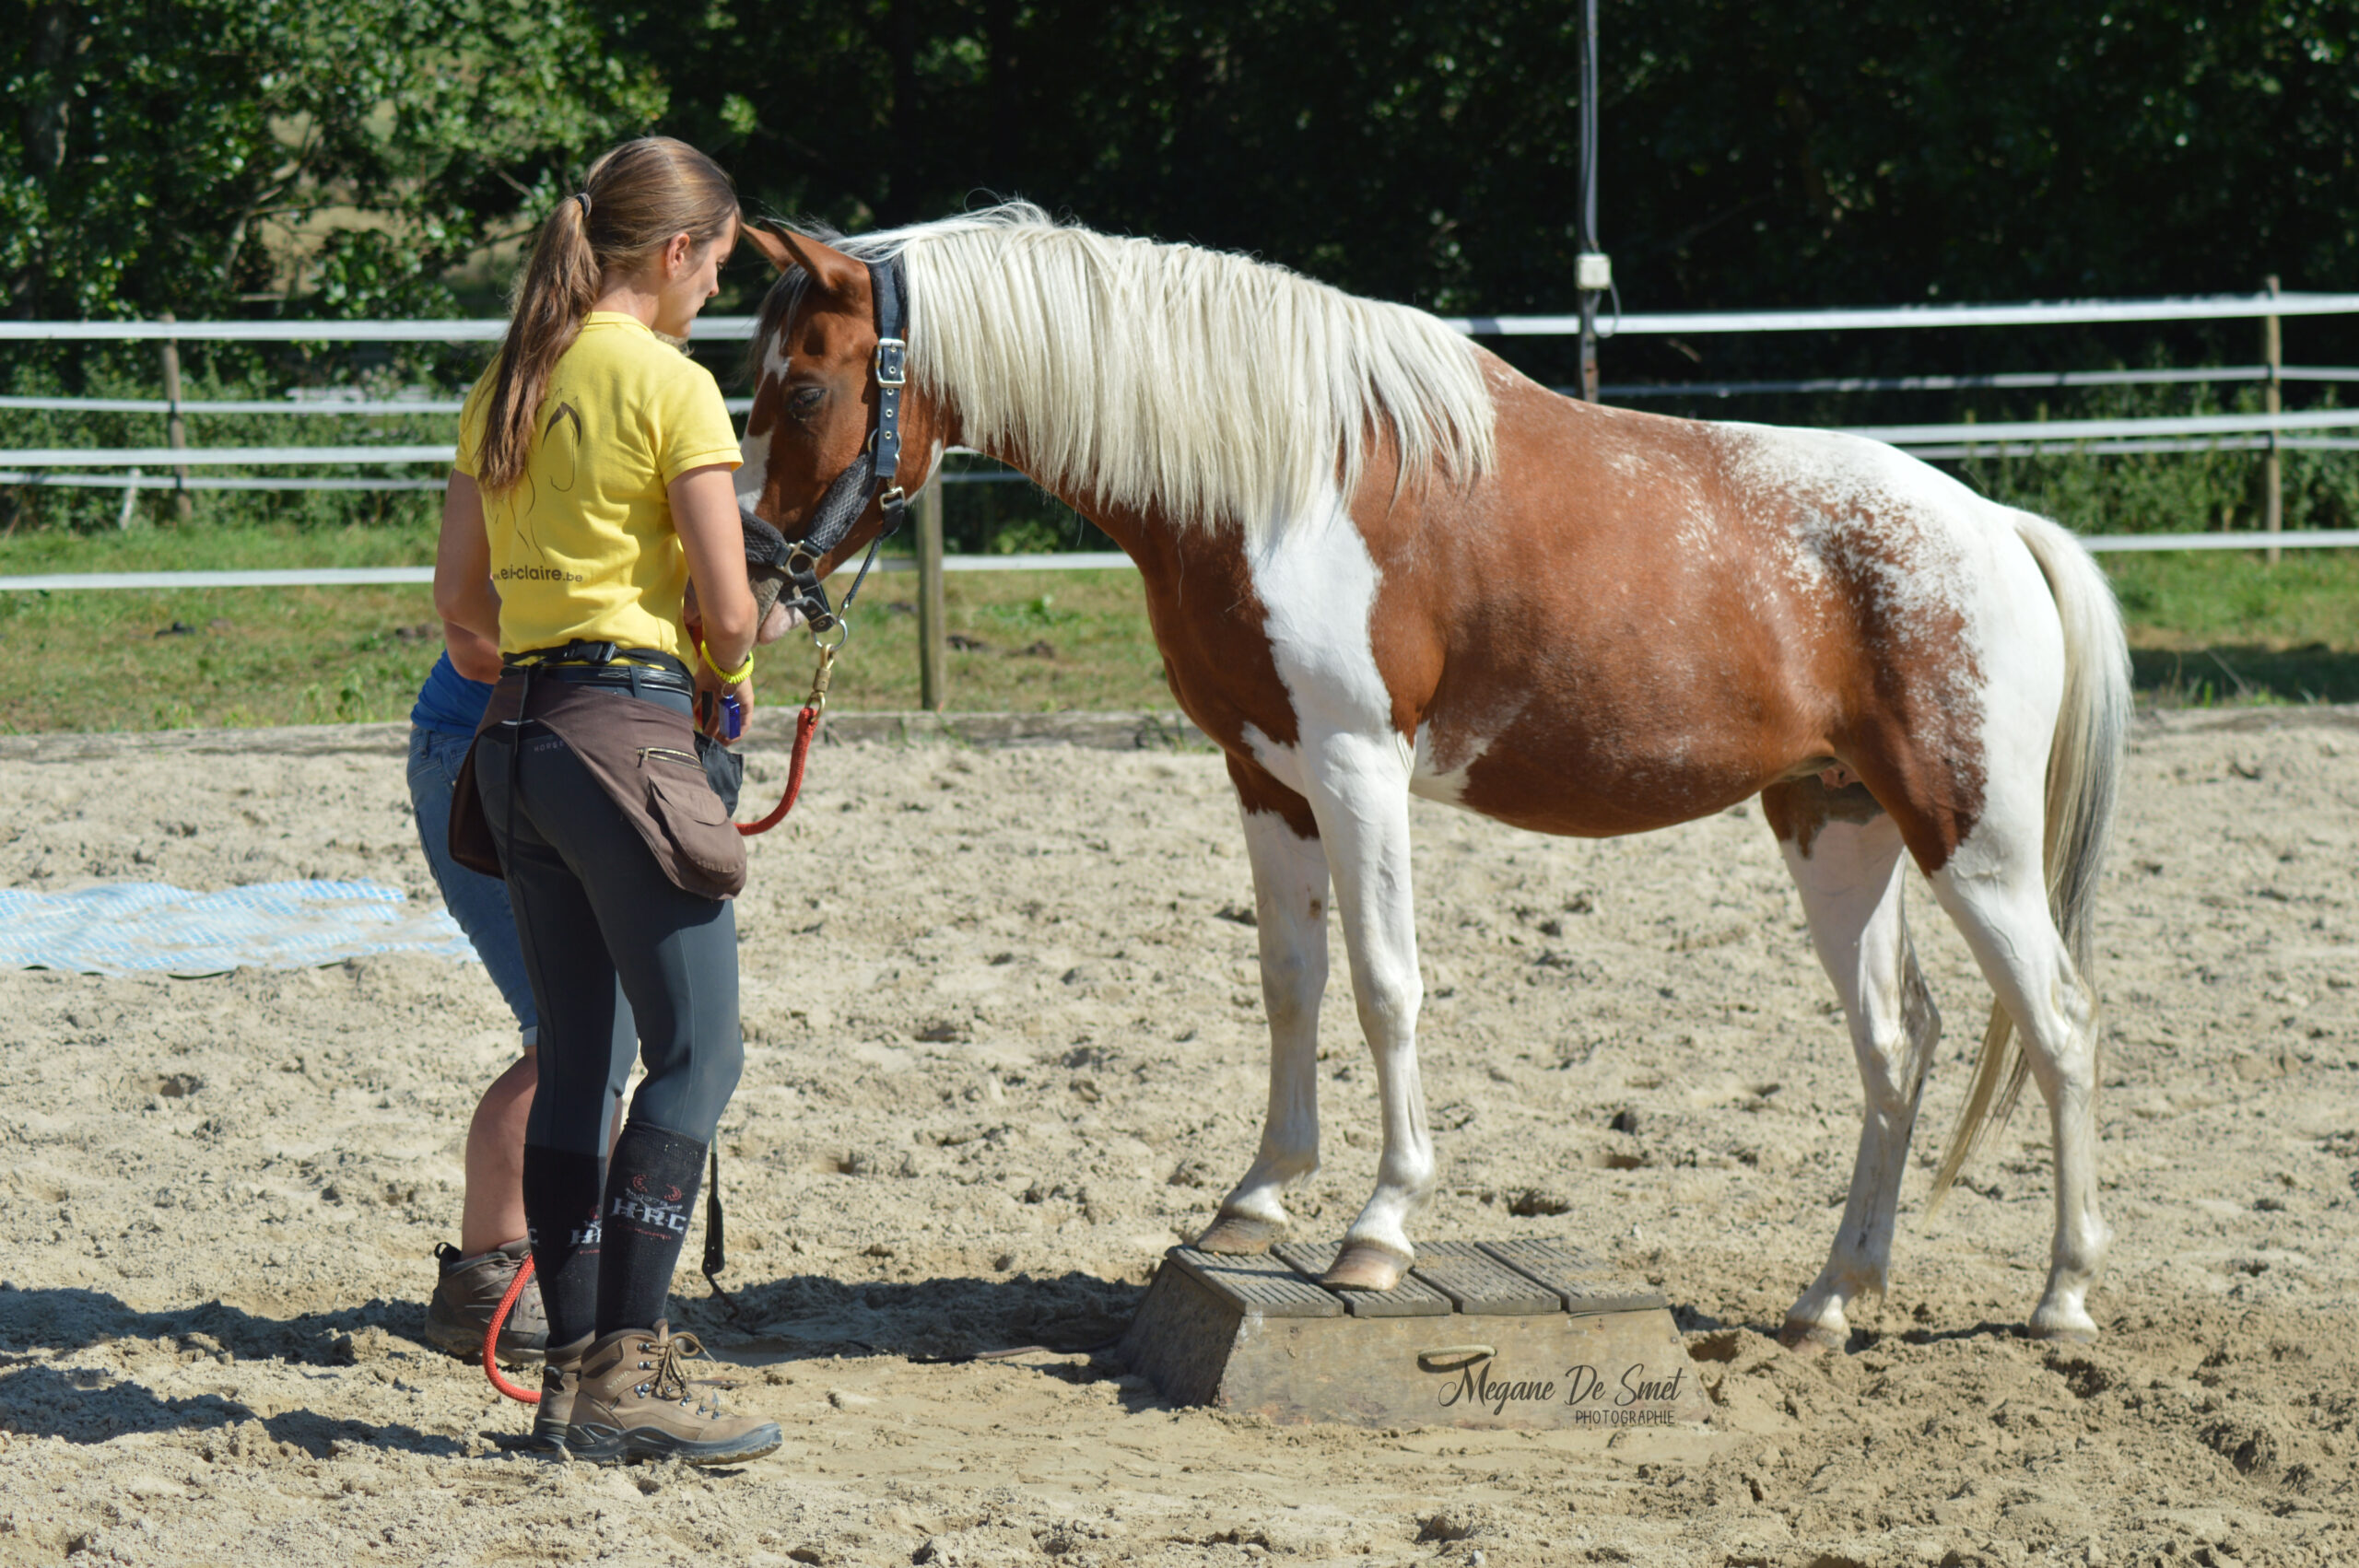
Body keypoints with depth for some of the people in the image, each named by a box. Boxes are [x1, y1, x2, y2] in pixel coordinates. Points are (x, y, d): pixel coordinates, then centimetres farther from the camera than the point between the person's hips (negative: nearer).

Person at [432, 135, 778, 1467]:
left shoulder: (510, 386, 13)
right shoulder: (671, 385, -10)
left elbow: (460, 592, 17)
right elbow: (729, 612, -12)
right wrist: (726, 676, 7)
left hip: (519, 737, 8)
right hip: (630, 732, -8)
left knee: (576, 1058, 11)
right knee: (699, 1053, -4)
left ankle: (578, 1368, 13)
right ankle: (628, 1372, -9)